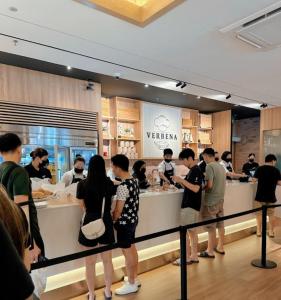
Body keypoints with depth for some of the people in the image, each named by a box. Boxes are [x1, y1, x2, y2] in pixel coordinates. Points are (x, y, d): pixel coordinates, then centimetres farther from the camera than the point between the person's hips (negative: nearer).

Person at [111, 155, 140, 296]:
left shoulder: (123, 186, -25)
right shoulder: (134, 181, 2)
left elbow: (118, 210, -20)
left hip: (124, 222, -9)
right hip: (133, 219, 9)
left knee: (127, 252, 6)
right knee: (132, 249, 20)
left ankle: (131, 284, 23)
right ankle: (134, 278, 37)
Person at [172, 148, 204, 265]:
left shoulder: (196, 171, -16)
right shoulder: (192, 171, 13)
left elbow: (196, 188, -25)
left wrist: (181, 180, -23)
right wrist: (180, 181, 1)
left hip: (191, 206, -10)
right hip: (189, 205, 10)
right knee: (192, 231, 14)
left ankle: (187, 257, 9)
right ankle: (194, 256, 23)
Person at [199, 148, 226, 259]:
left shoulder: (209, 166, -17)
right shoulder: (221, 166, 8)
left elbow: (209, 185, -23)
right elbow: (222, 183, 14)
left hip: (211, 201, -8)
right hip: (220, 200, 8)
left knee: (211, 227, 2)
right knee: (220, 225, 16)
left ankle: (210, 252, 13)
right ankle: (220, 247, 30)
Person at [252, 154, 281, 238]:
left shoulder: (260, 168, -6)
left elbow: (254, 179, -7)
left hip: (260, 196, -1)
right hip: (271, 196, 1)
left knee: (259, 213, 8)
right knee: (271, 214, 14)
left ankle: (259, 231, 14)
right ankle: (271, 232, 21)